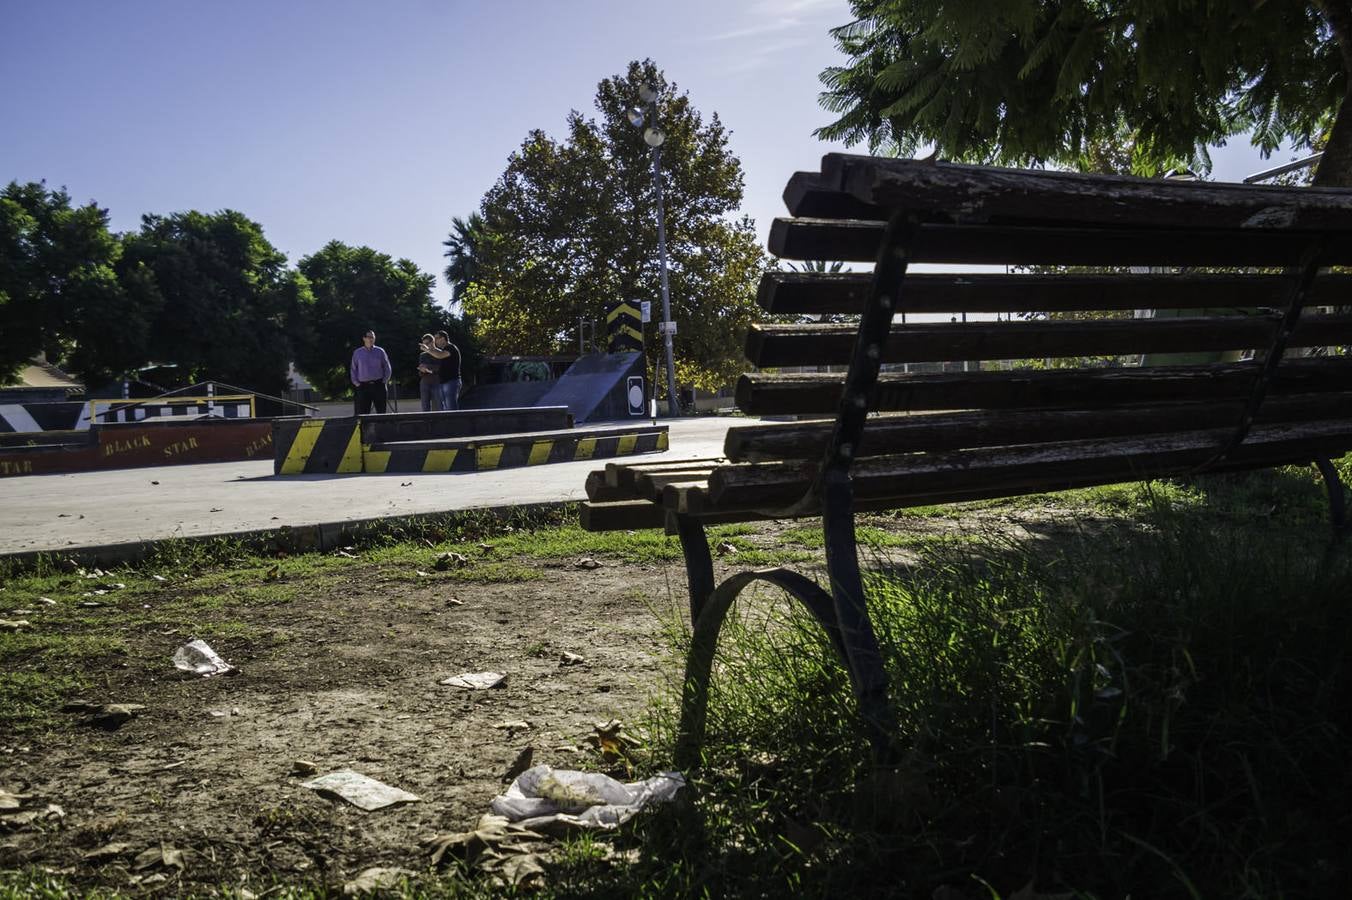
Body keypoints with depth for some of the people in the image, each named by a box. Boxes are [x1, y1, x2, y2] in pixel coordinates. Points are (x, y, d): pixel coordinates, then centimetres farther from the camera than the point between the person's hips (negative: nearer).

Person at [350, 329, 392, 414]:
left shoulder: (380, 351, 7)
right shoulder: (357, 353, 8)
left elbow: (387, 368, 9)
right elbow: (353, 369, 13)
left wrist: (384, 381, 0)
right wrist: (356, 383, 3)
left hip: (378, 386, 0)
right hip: (363, 387, 0)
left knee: (381, 411, 1)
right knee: (362, 413, -2)